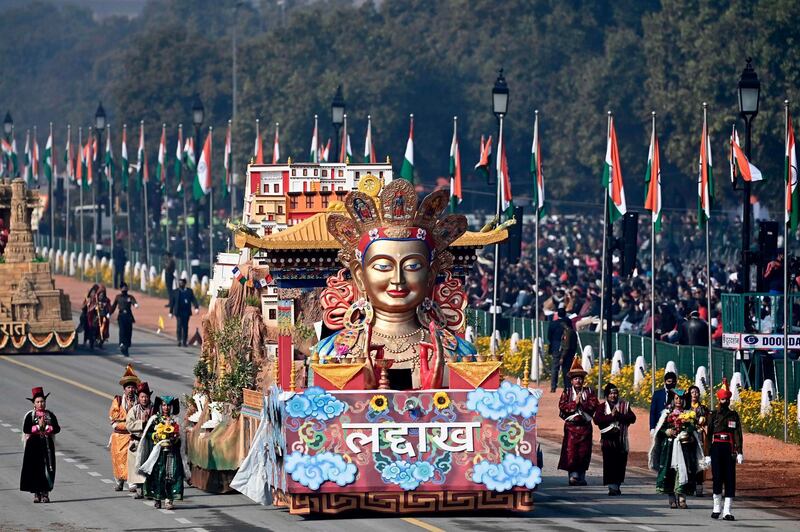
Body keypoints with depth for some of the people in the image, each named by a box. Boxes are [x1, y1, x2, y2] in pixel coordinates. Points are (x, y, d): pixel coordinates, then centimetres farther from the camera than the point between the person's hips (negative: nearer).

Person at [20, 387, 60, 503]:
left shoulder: (50, 415, 8)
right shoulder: (30, 416, 2)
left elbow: (57, 429, 0)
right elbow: (25, 430, -9)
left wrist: (46, 427, -12)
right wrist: (38, 427, -14)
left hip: (47, 445, 2)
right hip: (34, 445, -2)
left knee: (47, 468, -2)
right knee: (35, 469, -4)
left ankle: (45, 493, 4)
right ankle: (36, 494, 3)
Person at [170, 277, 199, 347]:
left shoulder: (189, 291, 7)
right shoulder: (175, 292, 5)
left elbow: (193, 299, 0)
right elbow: (172, 302, 7)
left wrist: (196, 307, -16)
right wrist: (171, 312, 5)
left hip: (186, 312, 2)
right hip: (178, 312, -2)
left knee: (185, 327, 3)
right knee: (179, 325, -12)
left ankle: (184, 342, 9)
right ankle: (179, 341, -9)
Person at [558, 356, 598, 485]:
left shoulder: (589, 392, 7)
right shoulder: (566, 392, 5)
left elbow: (594, 405, -5)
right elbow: (562, 406, -7)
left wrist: (582, 403, -15)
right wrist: (574, 403, -15)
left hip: (585, 426, 1)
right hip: (571, 425, -1)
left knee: (584, 451, 2)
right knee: (571, 450, -7)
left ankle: (582, 476, 9)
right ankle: (573, 475, -4)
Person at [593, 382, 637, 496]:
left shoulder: (624, 405, 11)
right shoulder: (602, 407, 7)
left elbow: (632, 418, -2)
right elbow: (597, 419, -9)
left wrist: (619, 415, -15)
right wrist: (611, 416, -15)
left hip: (621, 439, 2)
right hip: (608, 439, -2)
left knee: (621, 463, 3)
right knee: (609, 463, -10)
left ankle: (617, 485, 17)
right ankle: (612, 487, -11)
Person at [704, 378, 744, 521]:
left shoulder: (734, 416, 7)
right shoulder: (713, 415, 5)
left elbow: (738, 434, 2)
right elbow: (708, 435, 4)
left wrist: (739, 452, -7)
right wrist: (707, 454, -1)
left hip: (729, 450, 1)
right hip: (716, 449, -1)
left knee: (730, 479, -3)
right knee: (717, 478, 0)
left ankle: (727, 510, -2)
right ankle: (717, 507, 15)